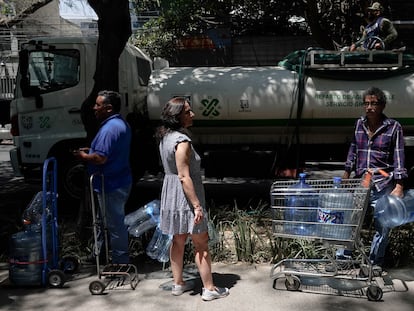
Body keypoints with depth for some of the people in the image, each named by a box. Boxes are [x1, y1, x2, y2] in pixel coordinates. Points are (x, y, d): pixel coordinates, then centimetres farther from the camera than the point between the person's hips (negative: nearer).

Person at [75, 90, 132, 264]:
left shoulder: (110, 128, -22)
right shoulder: (121, 124, 12)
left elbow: (101, 158, -28)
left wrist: (84, 156, -9)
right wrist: (91, 150, 13)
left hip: (110, 185, -11)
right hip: (120, 182, 11)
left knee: (115, 224, 1)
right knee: (117, 221, 20)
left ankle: (120, 260, 12)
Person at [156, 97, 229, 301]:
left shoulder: (165, 137, 7)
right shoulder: (182, 141, -22)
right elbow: (184, 177, -24)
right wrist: (197, 205, -22)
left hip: (170, 194, 9)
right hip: (185, 197, -9)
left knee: (178, 241, 17)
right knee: (201, 244, 2)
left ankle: (178, 284, 28)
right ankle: (209, 289, 11)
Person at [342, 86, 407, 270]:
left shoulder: (393, 127, -5)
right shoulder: (359, 124, 6)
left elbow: (399, 158, -6)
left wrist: (399, 186, -12)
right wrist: (347, 172, 16)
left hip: (383, 185, -3)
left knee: (382, 225, 2)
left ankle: (375, 262, 20)